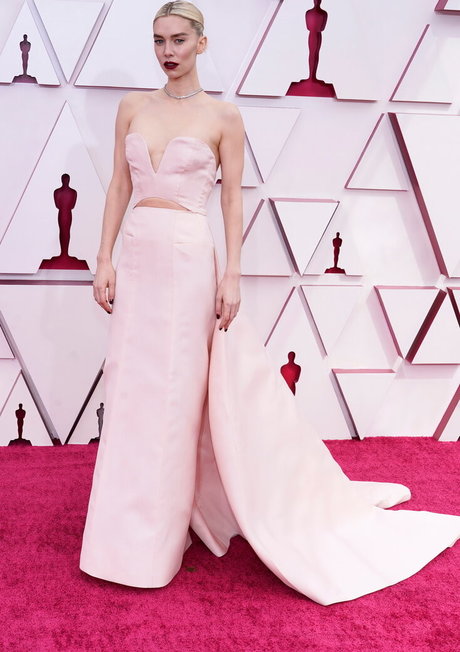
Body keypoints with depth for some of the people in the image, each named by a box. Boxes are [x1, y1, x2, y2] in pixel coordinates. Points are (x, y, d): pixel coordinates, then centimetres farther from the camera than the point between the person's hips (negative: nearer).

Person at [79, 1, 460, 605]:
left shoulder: (223, 116, -1)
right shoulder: (132, 107, 10)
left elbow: (233, 200, -1)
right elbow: (119, 187, 10)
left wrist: (231, 277, -8)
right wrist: (105, 260, 3)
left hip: (188, 261, -4)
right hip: (137, 258, 4)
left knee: (174, 395, 2)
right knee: (132, 394, 9)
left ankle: (158, 536, 18)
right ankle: (130, 531, 27)